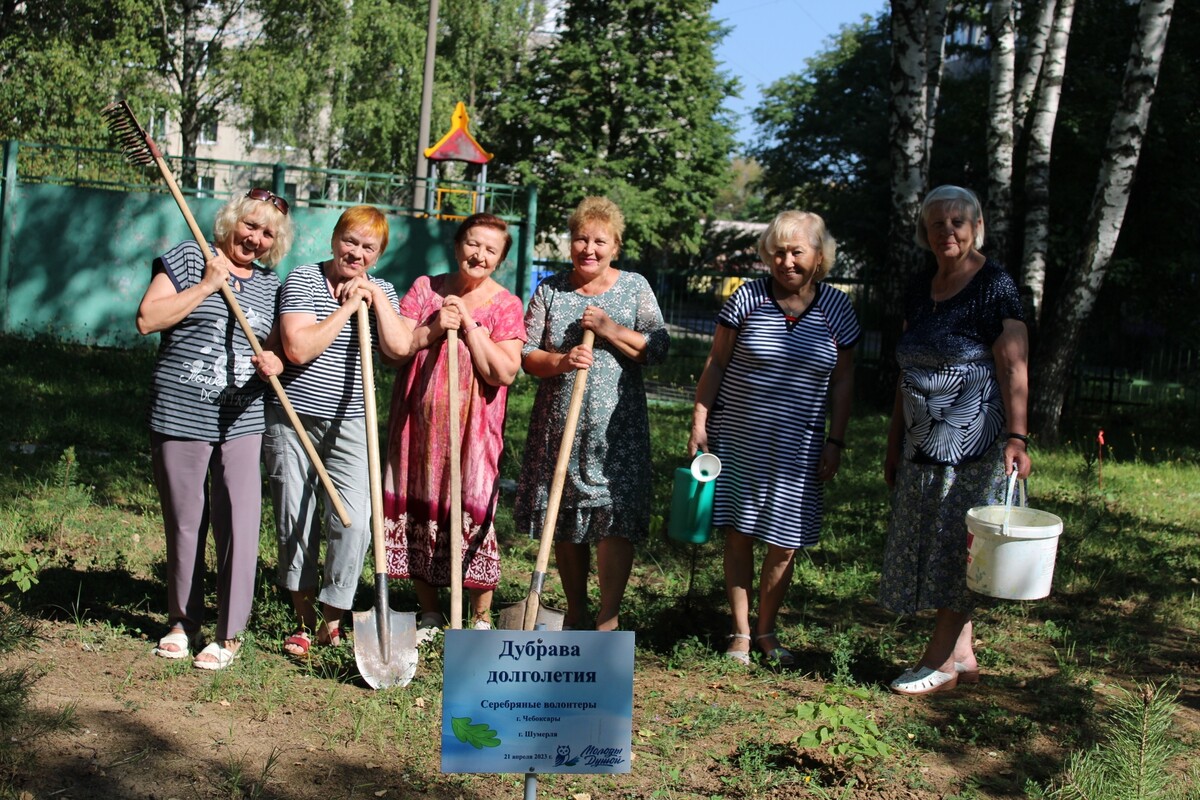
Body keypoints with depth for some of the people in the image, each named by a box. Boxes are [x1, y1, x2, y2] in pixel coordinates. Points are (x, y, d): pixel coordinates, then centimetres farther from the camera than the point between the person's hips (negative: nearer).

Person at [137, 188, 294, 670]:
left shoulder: (271, 285, 12)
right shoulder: (188, 259, 0)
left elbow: (282, 349, 20)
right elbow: (147, 319, -10)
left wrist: (274, 363, -4)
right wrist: (207, 285, -13)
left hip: (242, 422, 3)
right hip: (181, 418, -2)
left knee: (239, 525, -4)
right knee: (185, 525, 7)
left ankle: (229, 633, 7)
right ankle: (182, 621, 26)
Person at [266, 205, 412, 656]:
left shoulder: (381, 292, 10)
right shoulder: (303, 280, -3)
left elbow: (399, 348, -6)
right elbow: (297, 348, -17)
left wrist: (375, 296, -8)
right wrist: (347, 307, -13)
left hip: (350, 424, 2)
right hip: (294, 417, -2)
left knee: (353, 523, -9)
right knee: (294, 524, 4)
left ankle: (331, 617, 8)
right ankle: (305, 620, 20)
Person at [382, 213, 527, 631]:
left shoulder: (506, 305, 0)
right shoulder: (425, 288, 7)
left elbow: (504, 373, -11)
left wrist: (469, 325, -13)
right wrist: (433, 329, -13)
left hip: (473, 428, -3)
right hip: (418, 423, 3)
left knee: (473, 514, -6)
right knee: (418, 510, 7)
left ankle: (481, 618, 7)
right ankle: (429, 615, 21)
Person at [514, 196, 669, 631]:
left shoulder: (634, 287, 3)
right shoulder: (550, 290, 5)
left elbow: (658, 349, -4)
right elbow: (526, 354, 2)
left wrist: (609, 329, -13)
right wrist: (560, 361, -17)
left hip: (617, 427, -2)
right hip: (559, 423, 2)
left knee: (615, 519, -8)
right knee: (565, 520, 9)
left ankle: (609, 620, 3)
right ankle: (575, 614, 26)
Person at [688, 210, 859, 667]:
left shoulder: (837, 309, 1)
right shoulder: (747, 298, -3)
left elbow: (842, 382, 7)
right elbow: (716, 363, 3)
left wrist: (836, 442, 2)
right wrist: (700, 419, -3)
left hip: (797, 450, 1)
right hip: (737, 440, -1)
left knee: (784, 546, 3)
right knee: (738, 536, 5)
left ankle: (766, 632, 22)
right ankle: (740, 632, 18)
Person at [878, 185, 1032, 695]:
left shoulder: (995, 288, -8)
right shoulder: (920, 292, 13)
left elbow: (1014, 368, -15)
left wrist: (1016, 436, -24)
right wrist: (895, 443, 17)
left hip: (973, 440, -7)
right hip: (925, 442, 8)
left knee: (958, 544, -3)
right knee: (930, 544, 8)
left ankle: (941, 661, 5)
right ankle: (963, 654, 18)